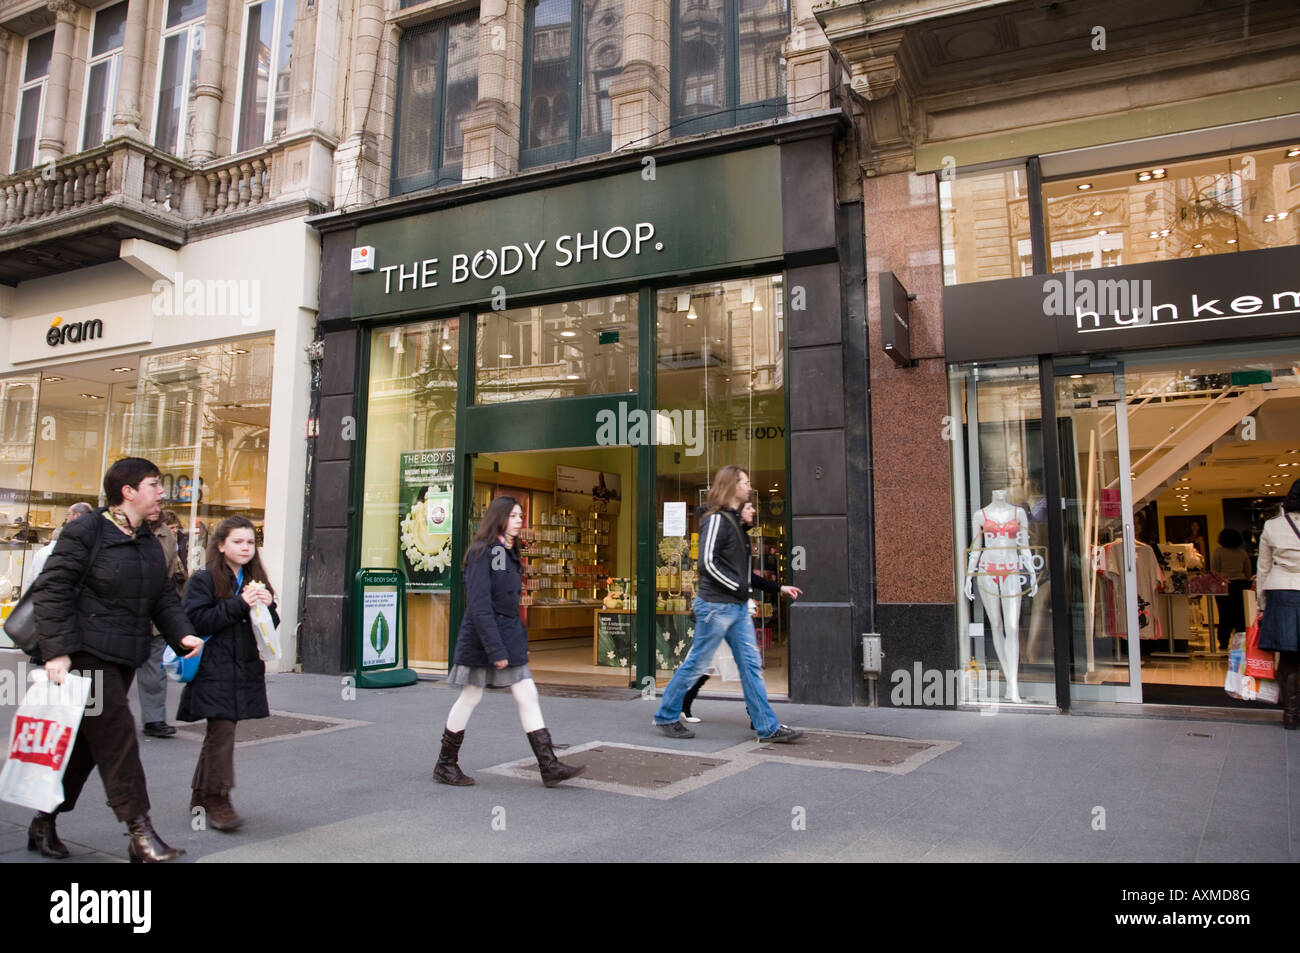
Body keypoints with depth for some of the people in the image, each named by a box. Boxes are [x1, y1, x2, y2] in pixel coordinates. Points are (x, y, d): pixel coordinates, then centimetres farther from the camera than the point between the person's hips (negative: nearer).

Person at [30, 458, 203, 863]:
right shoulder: (85, 532, -9)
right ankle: (140, 833, -6)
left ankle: (44, 823, 29)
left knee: (87, 740, 14)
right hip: (86, 652, -8)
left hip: (124, 657, 8)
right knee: (116, 734, -9)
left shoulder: (149, 543, 14)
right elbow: (53, 591, -13)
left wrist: (182, 634, -2)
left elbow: (164, 598, 15)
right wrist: (57, 651, -20)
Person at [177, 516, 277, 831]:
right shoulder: (204, 579, -4)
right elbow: (197, 621, -14)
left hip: (246, 670, 6)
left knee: (220, 732, 13)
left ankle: (202, 794, 25)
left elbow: (271, 625, 16)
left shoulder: (255, 580, 14)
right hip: (214, 671, -6)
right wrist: (240, 604, -20)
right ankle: (217, 799, -1)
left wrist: (267, 606, -6)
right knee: (221, 732, -9)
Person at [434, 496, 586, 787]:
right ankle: (445, 765, 22)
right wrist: (495, 650, -24)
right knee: (470, 697, 5)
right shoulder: (483, 552, -13)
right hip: (482, 638, -8)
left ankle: (550, 766, 2)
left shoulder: (509, 554, 13)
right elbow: (479, 605, -20)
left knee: (527, 696, 2)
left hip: (509, 635, 8)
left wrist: (519, 638, 14)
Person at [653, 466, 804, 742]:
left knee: (751, 665, 7)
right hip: (716, 605, -9)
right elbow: (707, 563, -21)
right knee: (696, 663, 1)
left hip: (738, 606, 9)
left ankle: (768, 727, 11)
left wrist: (777, 588, 20)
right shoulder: (716, 520, -12)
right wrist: (738, 588, -16)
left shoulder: (735, 521, 17)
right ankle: (666, 716, 15)